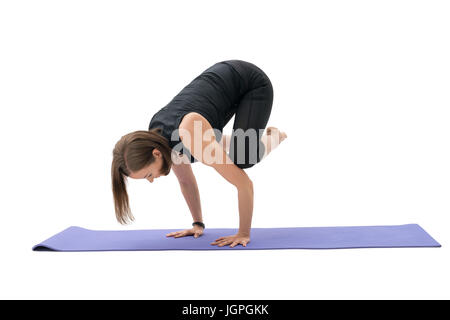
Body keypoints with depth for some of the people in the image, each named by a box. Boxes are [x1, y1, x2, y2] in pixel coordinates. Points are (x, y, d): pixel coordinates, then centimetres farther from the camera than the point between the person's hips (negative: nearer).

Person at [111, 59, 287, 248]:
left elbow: (244, 183, -34)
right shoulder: (155, 137, -15)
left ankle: (271, 139, 7)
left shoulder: (187, 134, -38)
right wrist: (198, 224, 5)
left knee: (241, 159, -24)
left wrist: (243, 234, -24)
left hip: (253, 82, -6)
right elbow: (185, 180, 3)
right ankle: (233, 140, 36)